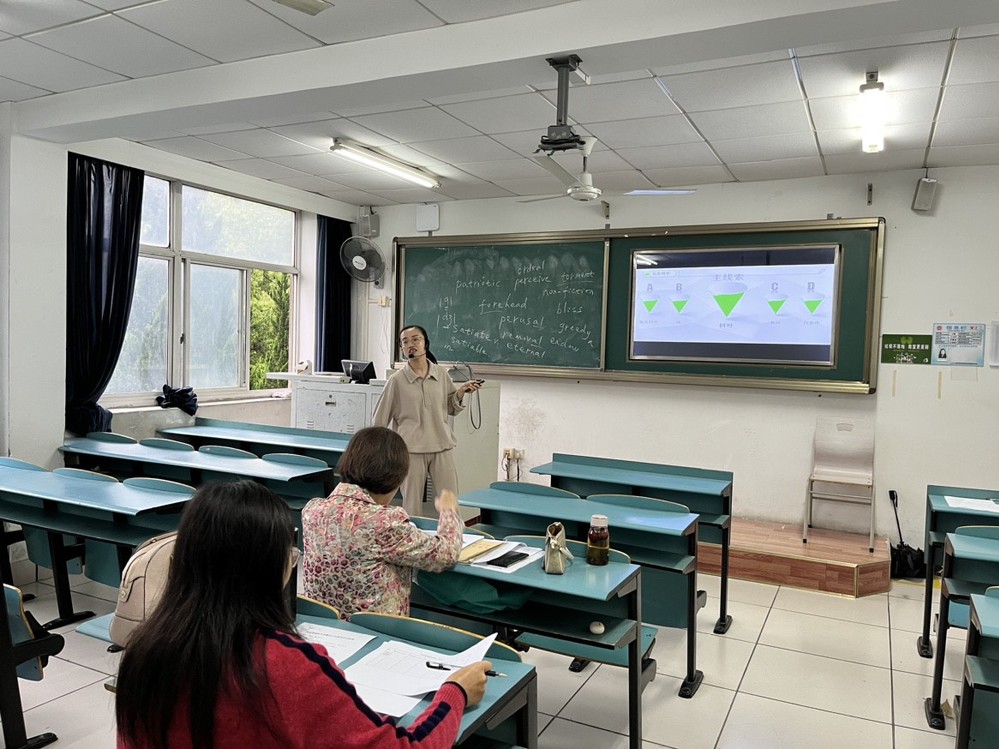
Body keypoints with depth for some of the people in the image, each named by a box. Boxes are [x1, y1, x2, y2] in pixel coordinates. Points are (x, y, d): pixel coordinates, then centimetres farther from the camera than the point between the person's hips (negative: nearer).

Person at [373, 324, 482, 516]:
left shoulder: (441, 374, 2)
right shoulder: (397, 380, -6)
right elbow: (380, 419, 1)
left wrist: (461, 392, -5)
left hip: (442, 446, 3)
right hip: (411, 450, -2)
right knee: (412, 505, 6)